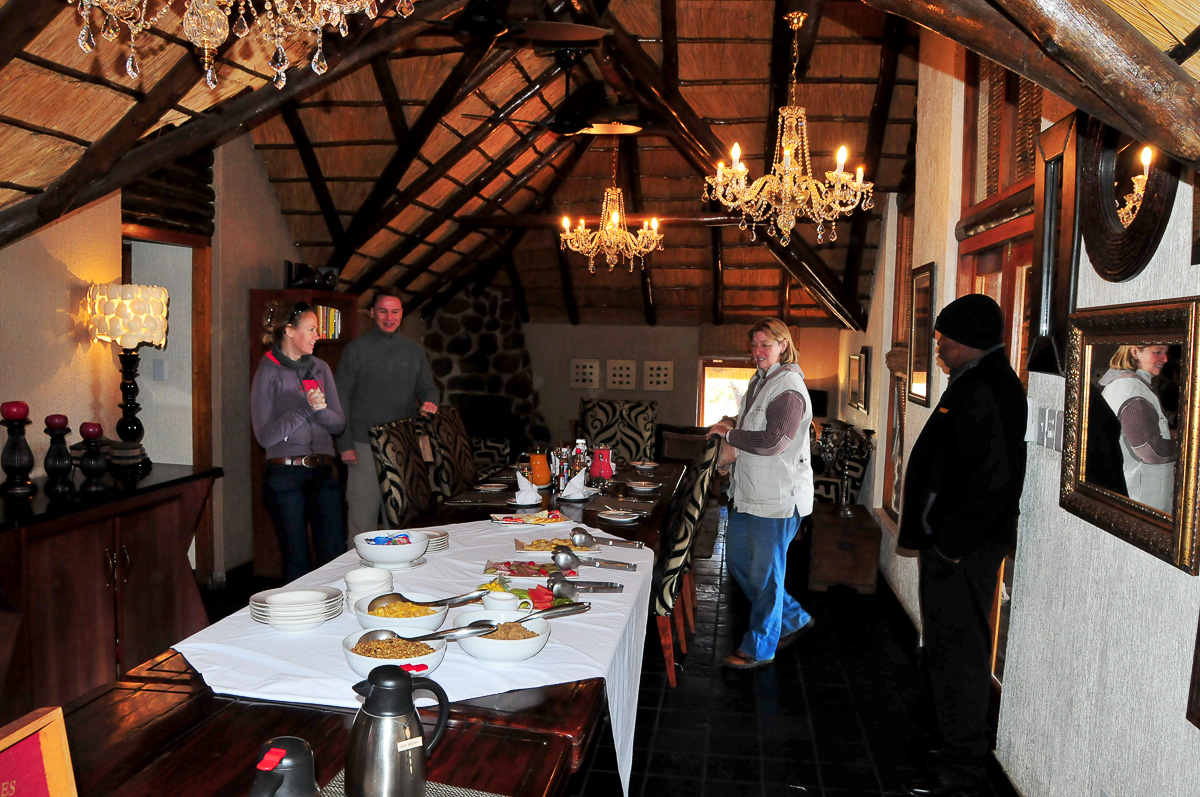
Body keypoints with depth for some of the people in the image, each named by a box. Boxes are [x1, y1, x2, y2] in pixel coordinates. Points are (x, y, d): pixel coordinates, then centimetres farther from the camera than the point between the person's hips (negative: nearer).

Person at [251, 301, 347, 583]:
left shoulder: (320, 368, 11)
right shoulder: (268, 372, -4)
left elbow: (339, 423, 8)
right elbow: (265, 436, -10)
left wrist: (320, 409, -12)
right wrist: (305, 408, -16)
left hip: (324, 471, 4)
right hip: (286, 473, -4)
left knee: (334, 553, 2)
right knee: (296, 559, 3)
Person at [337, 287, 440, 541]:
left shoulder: (414, 351, 12)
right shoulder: (356, 349, 1)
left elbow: (427, 387, 18)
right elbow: (342, 399, 0)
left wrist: (429, 402, -8)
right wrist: (346, 444, -7)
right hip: (365, 445, -3)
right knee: (363, 516, -4)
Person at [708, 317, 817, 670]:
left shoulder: (788, 387, -17)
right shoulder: (759, 381, 14)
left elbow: (772, 441, -24)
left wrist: (729, 434, -13)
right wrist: (735, 427, 10)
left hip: (778, 496, -10)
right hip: (750, 494, 10)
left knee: (765, 574, 2)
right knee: (738, 561, 18)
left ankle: (759, 649, 19)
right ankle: (794, 620, 33)